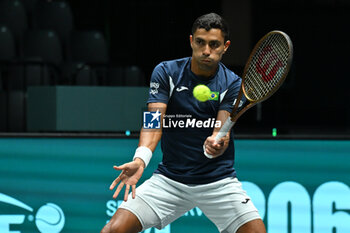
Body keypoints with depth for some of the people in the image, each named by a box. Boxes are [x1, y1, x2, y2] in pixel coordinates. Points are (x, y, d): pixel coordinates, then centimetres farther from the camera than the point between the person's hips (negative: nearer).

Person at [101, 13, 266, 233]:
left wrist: (216, 144, -42)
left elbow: (222, 131, -16)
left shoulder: (232, 84, -5)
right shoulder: (166, 73, -4)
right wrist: (140, 160, -35)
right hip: (169, 179, 0)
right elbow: (154, 121, -16)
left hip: (218, 180, 0)